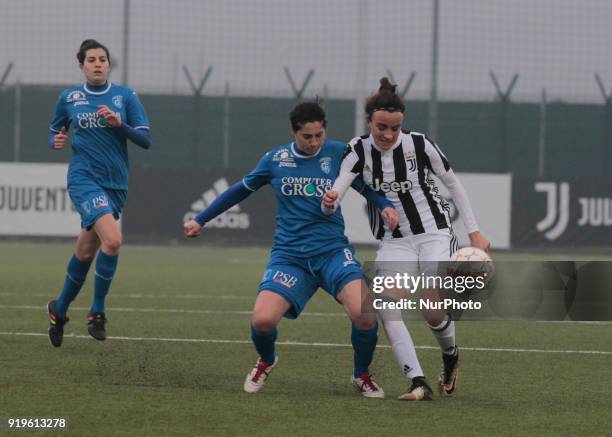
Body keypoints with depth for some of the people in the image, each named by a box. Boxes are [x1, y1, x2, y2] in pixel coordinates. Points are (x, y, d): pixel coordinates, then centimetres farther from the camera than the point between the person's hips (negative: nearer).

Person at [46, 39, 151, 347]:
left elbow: (145, 140, 0)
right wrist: (56, 142, -4)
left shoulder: (125, 97, 4)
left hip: (116, 184, 3)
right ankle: (97, 312, -10)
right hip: (84, 179, -3)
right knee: (112, 240, -25)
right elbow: (54, 132, 19)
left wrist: (119, 123, -16)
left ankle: (59, 310, 31)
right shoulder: (68, 98, 5)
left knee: (85, 252, 9)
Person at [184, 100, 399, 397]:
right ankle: (266, 362, 18)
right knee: (262, 320, -20)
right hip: (289, 256, 1)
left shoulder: (338, 153, 1)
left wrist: (386, 206, -11)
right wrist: (201, 219, 23)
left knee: (363, 313, -24)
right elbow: (241, 190, 19)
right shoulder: (276, 159, 5)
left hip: (333, 252, -1)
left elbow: (367, 187, 11)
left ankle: (362, 375, 6)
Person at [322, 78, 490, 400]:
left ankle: (450, 357, 26)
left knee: (433, 313, -10)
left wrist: (474, 232, 0)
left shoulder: (419, 145, -13)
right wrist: (329, 201, -46)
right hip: (393, 241, 2)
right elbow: (337, 190, -21)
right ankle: (418, 383, -21)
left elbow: (453, 185, 0)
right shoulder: (359, 151, -9)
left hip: (435, 234, -2)